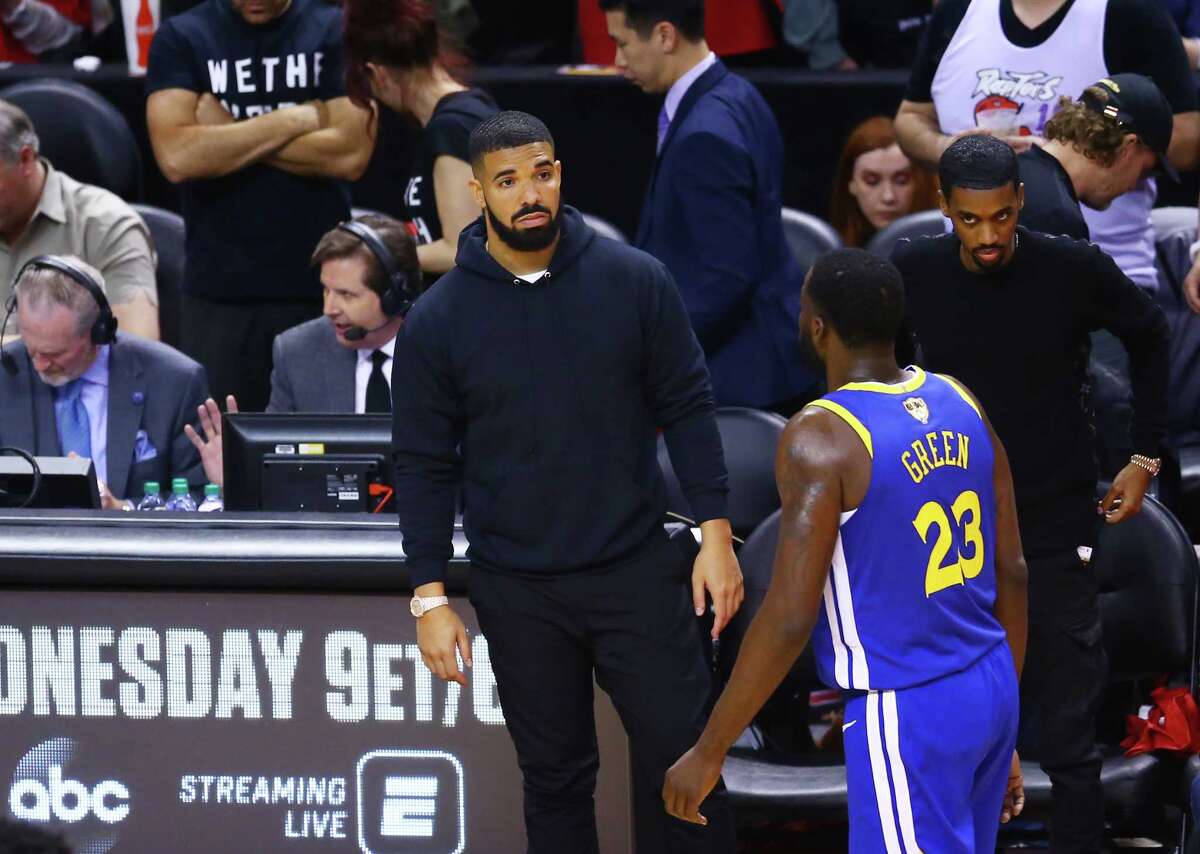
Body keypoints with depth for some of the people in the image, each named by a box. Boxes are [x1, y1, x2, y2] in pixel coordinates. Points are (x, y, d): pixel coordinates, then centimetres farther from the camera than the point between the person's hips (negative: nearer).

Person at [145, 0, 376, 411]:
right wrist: (297, 120, -9)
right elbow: (177, 157, -11)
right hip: (218, 289, 0)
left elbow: (350, 154, -9)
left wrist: (227, 137, -7)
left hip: (320, 285, 0)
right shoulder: (181, 38, 4)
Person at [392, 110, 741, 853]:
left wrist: (716, 534, -4)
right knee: (555, 777, 8)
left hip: (638, 569, 0)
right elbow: (425, 466, 1)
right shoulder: (438, 320, -4)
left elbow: (688, 409, 2)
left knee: (682, 754, -2)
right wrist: (430, 596, -3)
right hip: (519, 594, 0)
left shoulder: (635, 282, -4)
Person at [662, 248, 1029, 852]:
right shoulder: (960, 405, 4)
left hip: (905, 715, -7)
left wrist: (708, 753, -10)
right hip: (992, 691, 7)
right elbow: (1012, 573, 9)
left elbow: (789, 620, -20)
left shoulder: (821, 438, -17)